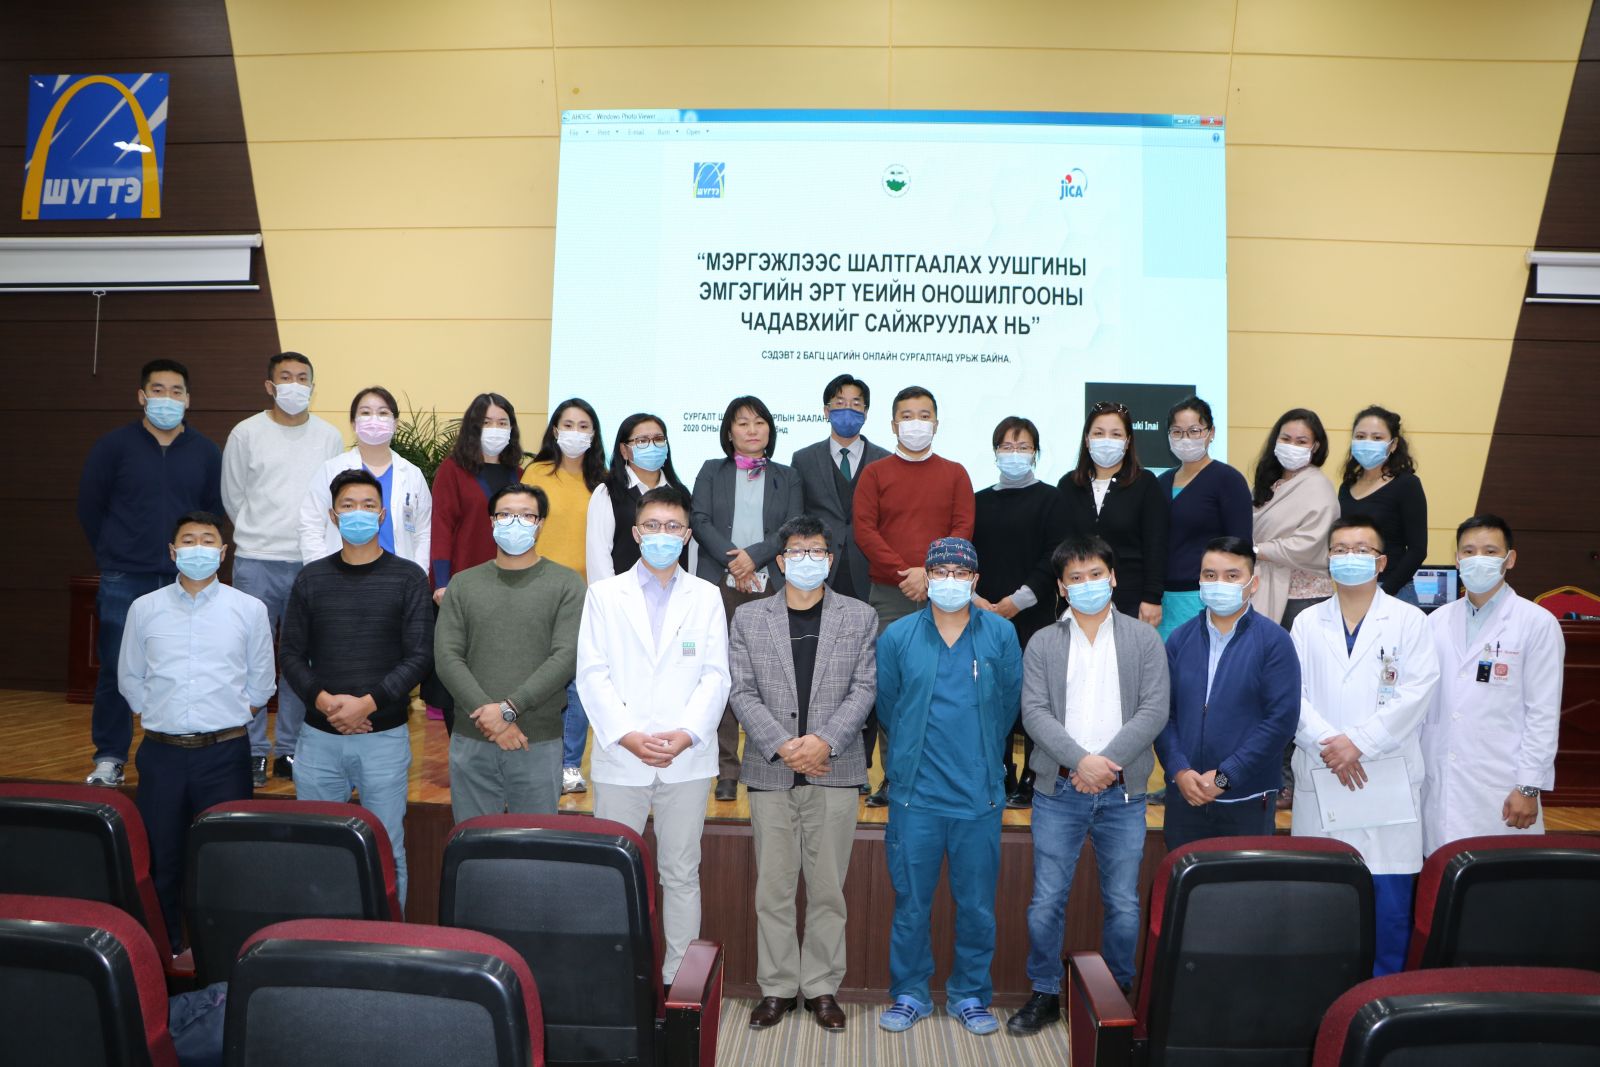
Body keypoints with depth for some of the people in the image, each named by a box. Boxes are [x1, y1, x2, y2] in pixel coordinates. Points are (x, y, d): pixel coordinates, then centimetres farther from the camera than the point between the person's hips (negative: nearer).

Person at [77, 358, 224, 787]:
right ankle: (109, 759, 13)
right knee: (116, 671, 2)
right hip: (124, 583, -1)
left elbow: (216, 509, 12)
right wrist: (113, 556, 9)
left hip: (185, 583, 1)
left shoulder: (205, 451, 4)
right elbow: (89, 506, 7)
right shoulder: (114, 445, 1)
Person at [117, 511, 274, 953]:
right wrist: (158, 717, 7)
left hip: (225, 754, -1)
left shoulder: (250, 609, 4)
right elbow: (129, 678, 15)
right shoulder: (144, 609, 7)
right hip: (162, 753, 2)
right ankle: (163, 953, 22)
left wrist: (228, 718, 6)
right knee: (161, 858, 7)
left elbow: (260, 681, 10)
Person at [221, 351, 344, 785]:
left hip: (310, 563, 1)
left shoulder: (329, 436, 7)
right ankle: (253, 750, 9)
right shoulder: (246, 433, 4)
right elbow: (233, 496, 13)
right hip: (256, 562, -1)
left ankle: (290, 749, 15)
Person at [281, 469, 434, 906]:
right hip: (319, 737, 3)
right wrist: (323, 699, -10)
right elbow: (290, 652, 6)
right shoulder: (312, 578, 8)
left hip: (384, 736, -3)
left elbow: (419, 656, -6)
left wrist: (368, 703, -15)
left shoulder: (408, 577, 0)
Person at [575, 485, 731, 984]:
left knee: (682, 873, 8)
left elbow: (715, 676, 2)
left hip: (687, 758, 1)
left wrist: (685, 734, -12)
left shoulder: (706, 596, 8)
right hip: (620, 757, 0)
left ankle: (679, 977, 18)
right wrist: (627, 736, -12)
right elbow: (591, 675, -1)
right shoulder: (604, 594, 7)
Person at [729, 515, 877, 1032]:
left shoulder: (859, 617, 7)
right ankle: (777, 988, 17)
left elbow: (864, 689, 0)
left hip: (833, 772, 0)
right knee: (773, 889, 5)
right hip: (770, 772, 1)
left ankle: (822, 987, 18)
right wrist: (782, 746, -11)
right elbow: (742, 692, 1)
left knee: (828, 889, 6)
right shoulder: (748, 617, 8)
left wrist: (824, 741, -13)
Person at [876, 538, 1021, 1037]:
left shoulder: (1001, 634, 2)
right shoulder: (897, 636, 1)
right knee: (911, 902, 6)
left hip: (980, 794, 1)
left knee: (977, 903, 8)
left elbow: (1010, 701, 11)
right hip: (915, 793, 0)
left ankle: (971, 995, 25)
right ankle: (910, 994, 22)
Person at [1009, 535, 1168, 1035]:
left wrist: (1108, 762, -13)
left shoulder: (1144, 638, 4)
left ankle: (1119, 995, 26)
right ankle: (1045, 994, 20)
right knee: (1047, 902, 4)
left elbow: (1154, 710, -4)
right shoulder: (1043, 643, 5)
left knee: (1124, 904, 8)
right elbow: (1035, 712, -4)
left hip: (1123, 792, 0)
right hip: (1058, 791, 0)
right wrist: (1081, 760, -16)